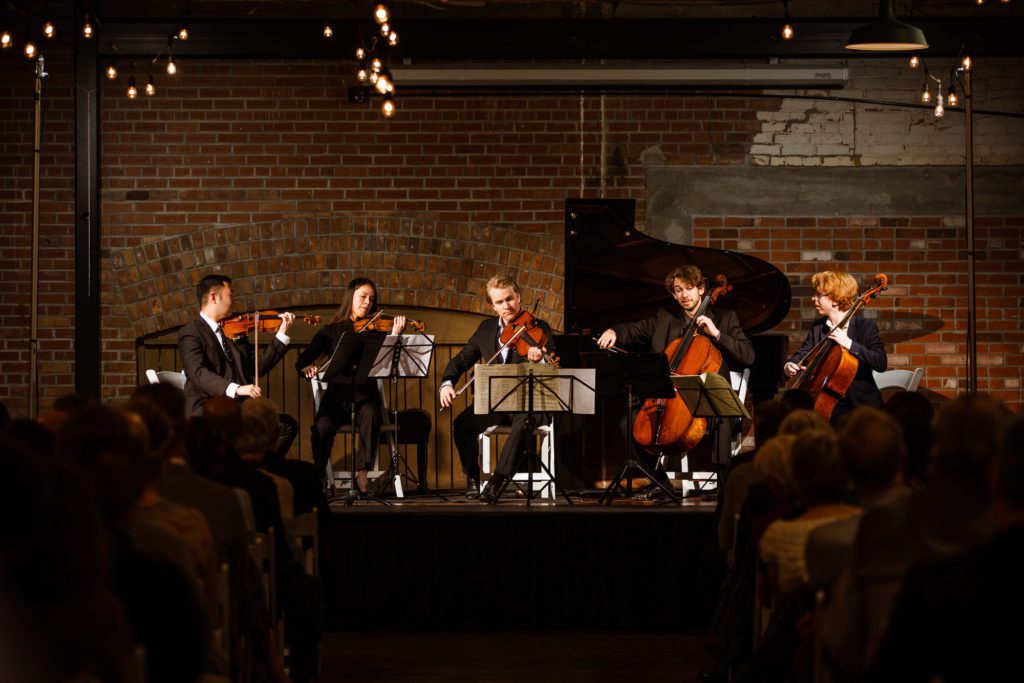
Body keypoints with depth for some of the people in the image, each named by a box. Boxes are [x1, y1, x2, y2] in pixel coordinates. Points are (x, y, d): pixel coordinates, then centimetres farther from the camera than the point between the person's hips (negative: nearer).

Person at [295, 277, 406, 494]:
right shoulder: (330, 331, 9)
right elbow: (301, 361, 1)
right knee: (323, 427, -31)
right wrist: (308, 368, -22)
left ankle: (362, 473, -27)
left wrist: (395, 336, -22)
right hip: (336, 397, 0)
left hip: (365, 396, 0)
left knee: (370, 414, -35)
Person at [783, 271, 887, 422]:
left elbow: (881, 363, -17)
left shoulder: (865, 326, -7)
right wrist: (790, 365, -12)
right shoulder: (817, 327, 11)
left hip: (860, 405, -5)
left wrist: (849, 344, -27)